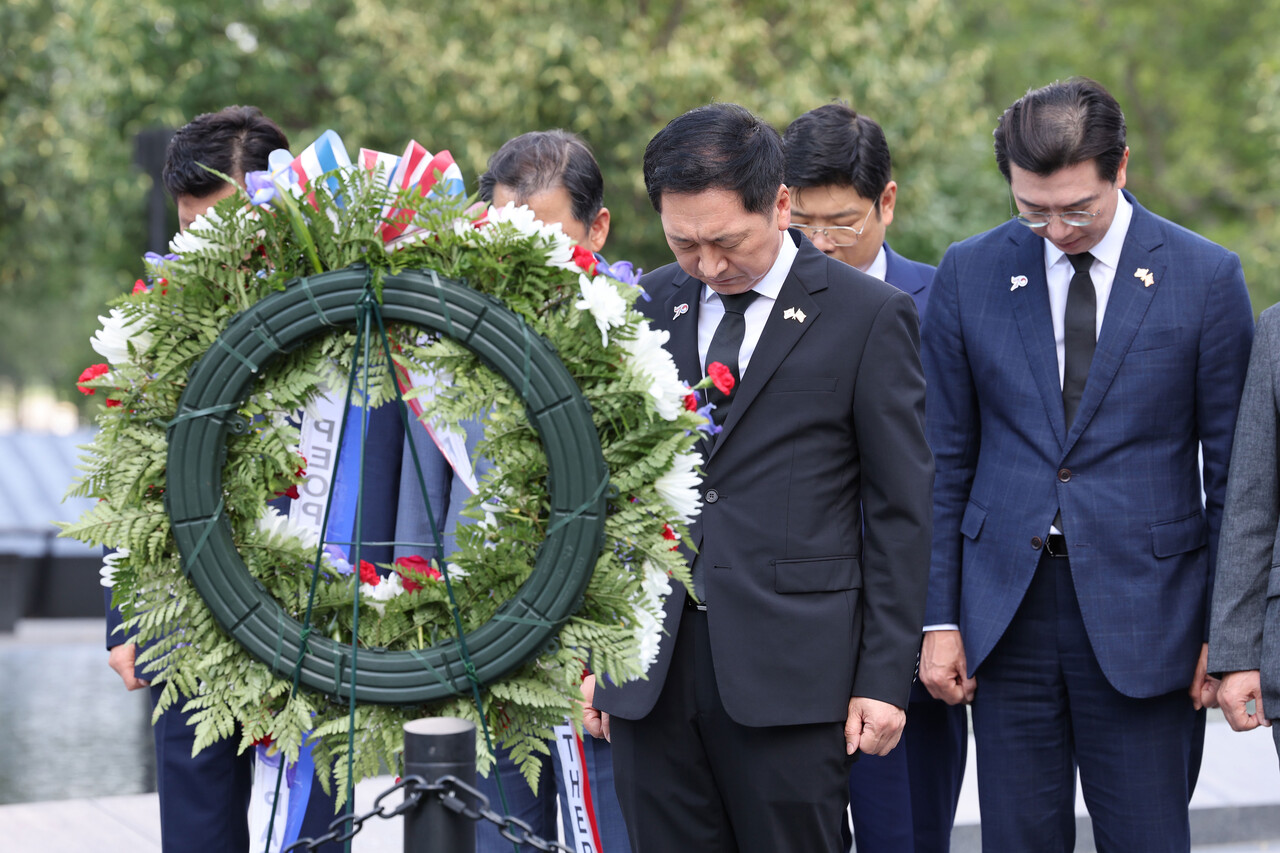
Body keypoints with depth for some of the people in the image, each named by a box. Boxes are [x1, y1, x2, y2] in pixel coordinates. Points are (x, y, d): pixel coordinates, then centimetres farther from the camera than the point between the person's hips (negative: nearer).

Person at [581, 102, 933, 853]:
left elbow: (900, 510, -1)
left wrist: (885, 677, -4)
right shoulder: (645, 307, 11)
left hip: (788, 676, -3)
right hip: (650, 673, 4)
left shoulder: (869, 315, -1)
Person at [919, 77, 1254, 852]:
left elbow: (1232, 468, 1)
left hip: (1142, 613, -2)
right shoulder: (969, 274, 4)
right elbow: (946, 459, 8)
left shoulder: (1206, 277, -2)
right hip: (1006, 611, 2)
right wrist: (939, 618, 4)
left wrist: (1225, 631, -2)